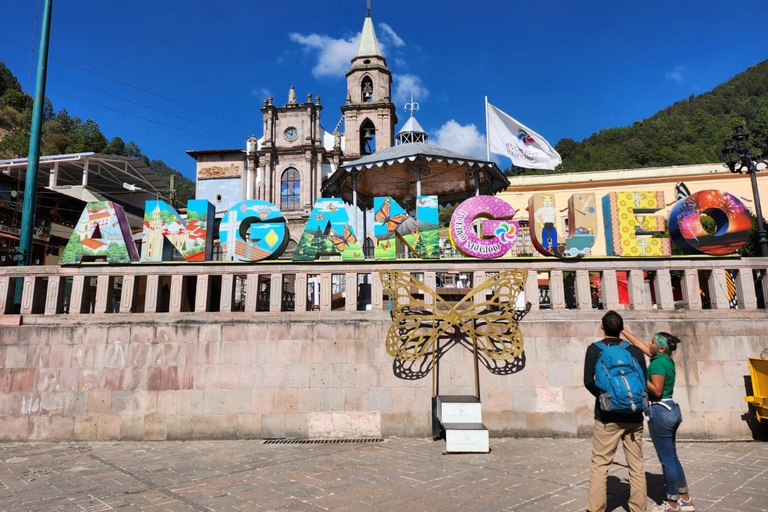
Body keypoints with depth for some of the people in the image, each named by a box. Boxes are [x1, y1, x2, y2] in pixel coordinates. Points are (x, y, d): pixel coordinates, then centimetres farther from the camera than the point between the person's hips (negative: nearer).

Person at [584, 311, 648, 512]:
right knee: (636, 466, 12)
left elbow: (589, 381, -10)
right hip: (633, 416, 3)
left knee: (600, 465, 2)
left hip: (607, 416, -3)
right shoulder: (634, 350, 4)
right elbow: (644, 381, 1)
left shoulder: (594, 349, -3)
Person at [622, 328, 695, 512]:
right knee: (672, 457, 18)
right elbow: (639, 344, 15)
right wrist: (622, 330, 18)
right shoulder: (666, 359, 9)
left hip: (660, 412, -9)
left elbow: (657, 390, -21)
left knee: (667, 460, 2)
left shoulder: (658, 363, -17)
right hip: (672, 410, 9)